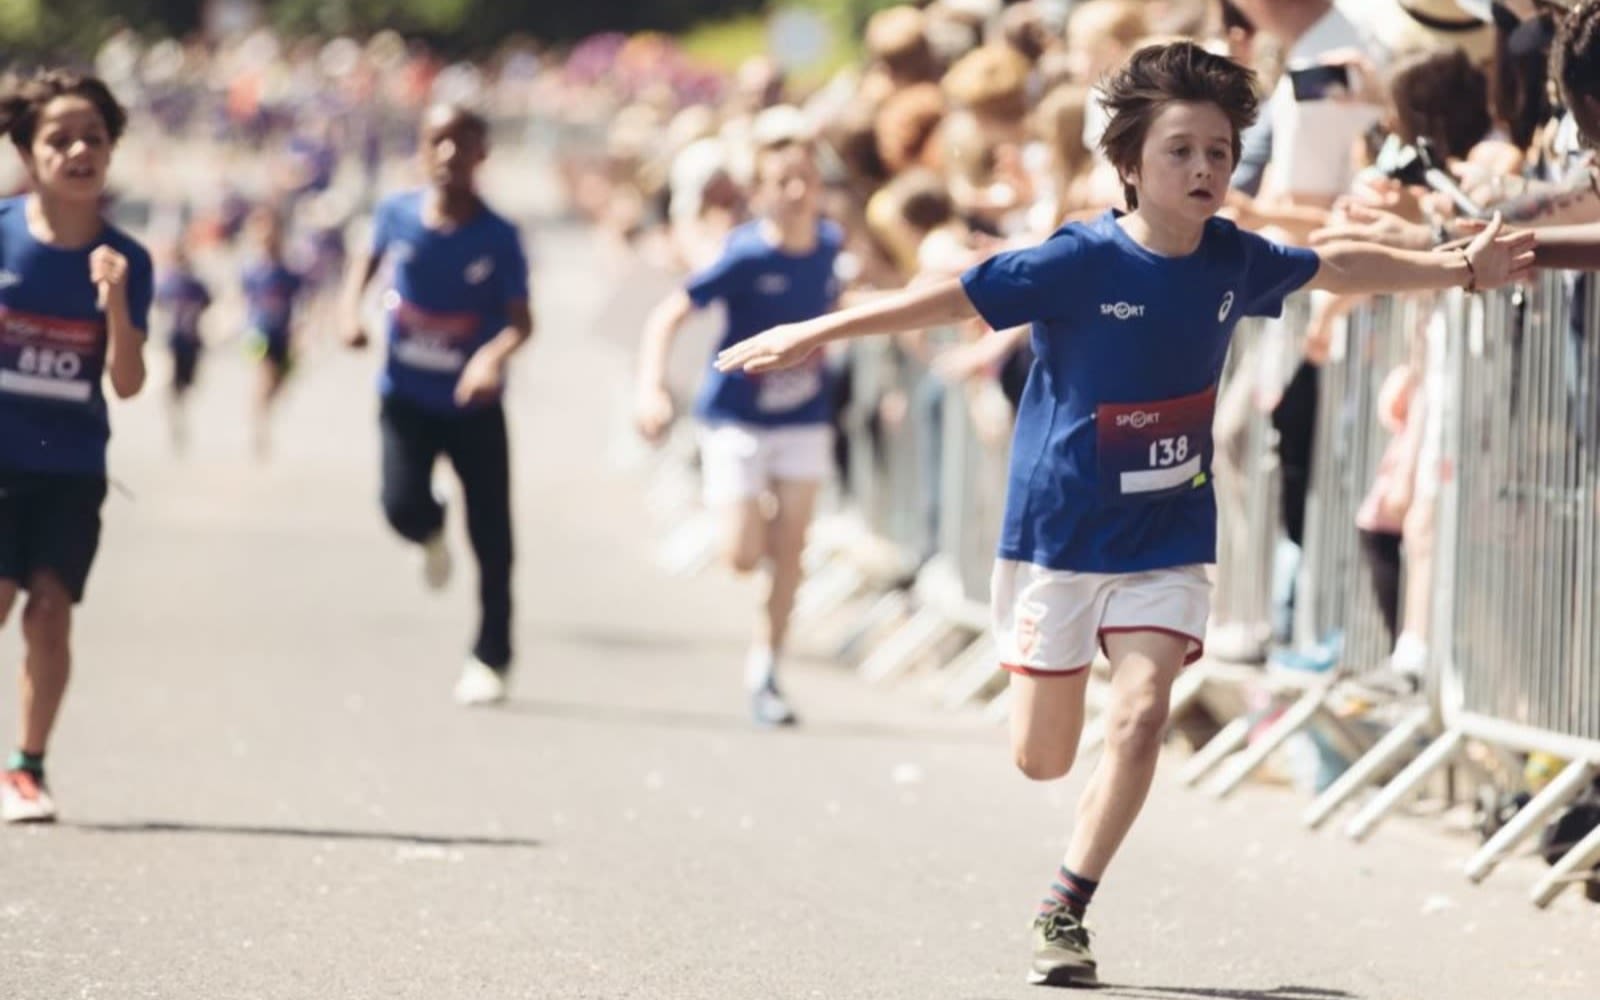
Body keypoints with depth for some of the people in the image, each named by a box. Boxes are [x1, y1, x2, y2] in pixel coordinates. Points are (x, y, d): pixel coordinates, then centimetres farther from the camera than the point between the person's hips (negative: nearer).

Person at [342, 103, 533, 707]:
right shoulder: (396, 216, -7)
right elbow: (368, 259, 14)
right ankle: (431, 534, 21)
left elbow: (521, 320, -17)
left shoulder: (498, 237, -15)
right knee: (402, 505, -19)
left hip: (474, 407, -1)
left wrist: (495, 356, -38)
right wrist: (352, 310, -3)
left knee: (491, 540, 0)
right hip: (406, 398, 1)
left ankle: (490, 659, 15)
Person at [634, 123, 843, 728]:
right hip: (737, 416, -3)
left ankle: (764, 672, 12)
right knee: (744, 555, -8)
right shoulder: (746, 255, -19)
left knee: (789, 547, 1)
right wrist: (651, 390, -29)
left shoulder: (830, 245, -6)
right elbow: (668, 317, -18)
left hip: (805, 416, 3)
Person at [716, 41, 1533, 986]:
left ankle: (1065, 913, -3)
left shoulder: (1234, 261, -4)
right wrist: (817, 332, -22)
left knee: (1141, 716, -18)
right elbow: (954, 297, -18)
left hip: (1169, 535, 3)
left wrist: (1457, 268, 20)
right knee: (1043, 759, 5)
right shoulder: (1080, 262, -18)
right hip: (1059, 530, -3)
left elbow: (1339, 266, 14)